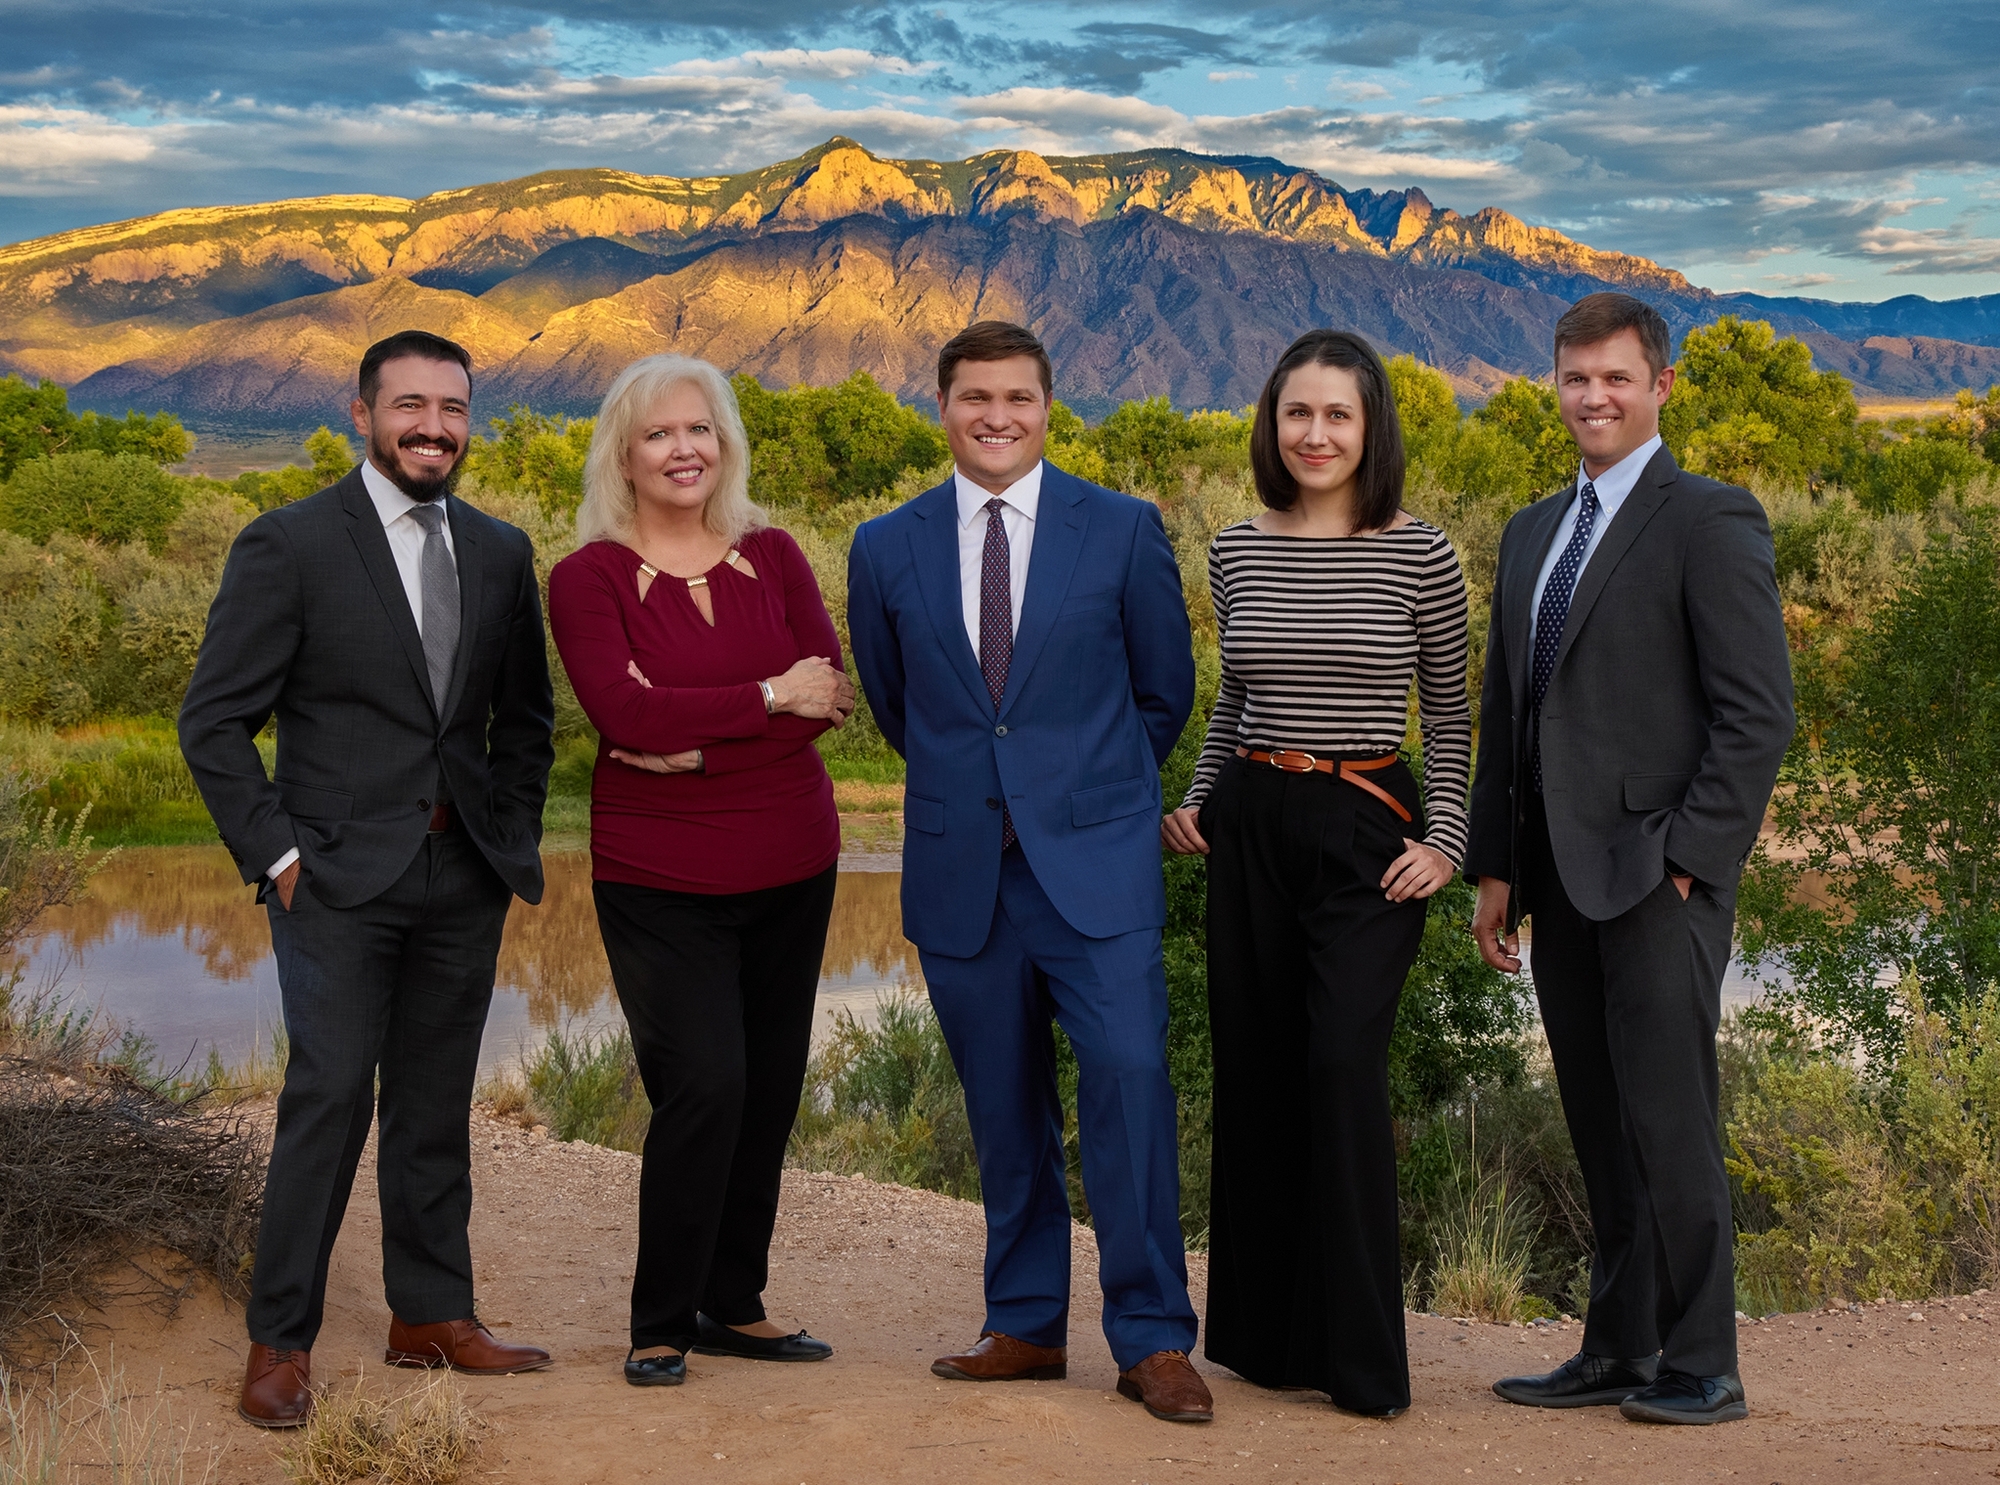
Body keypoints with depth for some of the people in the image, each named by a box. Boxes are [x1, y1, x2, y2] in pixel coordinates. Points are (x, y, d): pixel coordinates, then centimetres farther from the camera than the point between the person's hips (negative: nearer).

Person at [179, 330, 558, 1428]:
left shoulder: (500, 553, 10)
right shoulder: (289, 545, -5)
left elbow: (524, 716, 20)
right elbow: (214, 721, -5)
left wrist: (516, 838, 9)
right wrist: (276, 855, -10)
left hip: (464, 878, 5)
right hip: (339, 876, -5)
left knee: (436, 1103, 11)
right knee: (331, 1096, -10)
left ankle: (432, 1315, 22)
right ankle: (280, 1342, 0)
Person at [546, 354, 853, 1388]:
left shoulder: (772, 557, 7)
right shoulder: (588, 577, -3)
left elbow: (833, 694, -4)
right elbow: (621, 711, -17)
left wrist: (698, 742, -16)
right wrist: (768, 696, -13)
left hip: (790, 866, 4)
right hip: (659, 877, -4)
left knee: (771, 1089, 7)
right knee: (704, 1086, -12)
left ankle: (732, 1304, 22)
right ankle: (661, 1323, 3)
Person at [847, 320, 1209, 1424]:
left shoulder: (1123, 530, 1)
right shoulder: (888, 548, 6)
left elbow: (1165, 689, 11)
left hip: (1094, 859, -2)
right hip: (960, 868, 2)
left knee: (1128, 1073, -12)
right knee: (1003, 1105, 8)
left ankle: (1152, 1341, -4)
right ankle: (1027, 1326, 20)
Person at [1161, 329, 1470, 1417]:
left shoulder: (1420, 555, -3)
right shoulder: (1237, 553, 7)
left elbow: (1449, 712, 5)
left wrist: (1444, 841, -4)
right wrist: (1194, 798, 7)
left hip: (1368, 835, -4)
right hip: (1249, 830, 4)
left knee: (1343, 1064, -16)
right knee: (1253, 1073, 7)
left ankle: (1362, 1358, -6)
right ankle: (1263, 1334, 20)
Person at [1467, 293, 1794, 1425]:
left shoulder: (1710, 522, -5)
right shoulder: (1533, 532, 18)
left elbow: (1759, 713, -11)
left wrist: (1688, 857, -15)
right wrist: (1497, 866, 14)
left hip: (1658, 876, -7)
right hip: (1561, 879, 7)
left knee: (1668, 1123, -5)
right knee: (1601, 1130, 11)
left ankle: (1701, 1367, 5)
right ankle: (1619, 1351, 18)